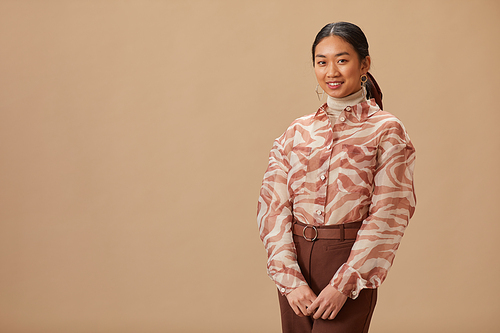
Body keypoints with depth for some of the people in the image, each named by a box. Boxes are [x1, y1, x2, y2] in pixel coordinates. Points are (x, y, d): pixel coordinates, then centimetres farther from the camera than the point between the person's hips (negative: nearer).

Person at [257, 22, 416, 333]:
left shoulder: (387, 131, -2)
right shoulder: (297, 132, 7)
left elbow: (387, 216, -8)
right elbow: (273, 207, 1)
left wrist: (343, 284, -14)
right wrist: (291, 279, -10)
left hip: (351, 261, -4)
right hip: (295, 262, 4)